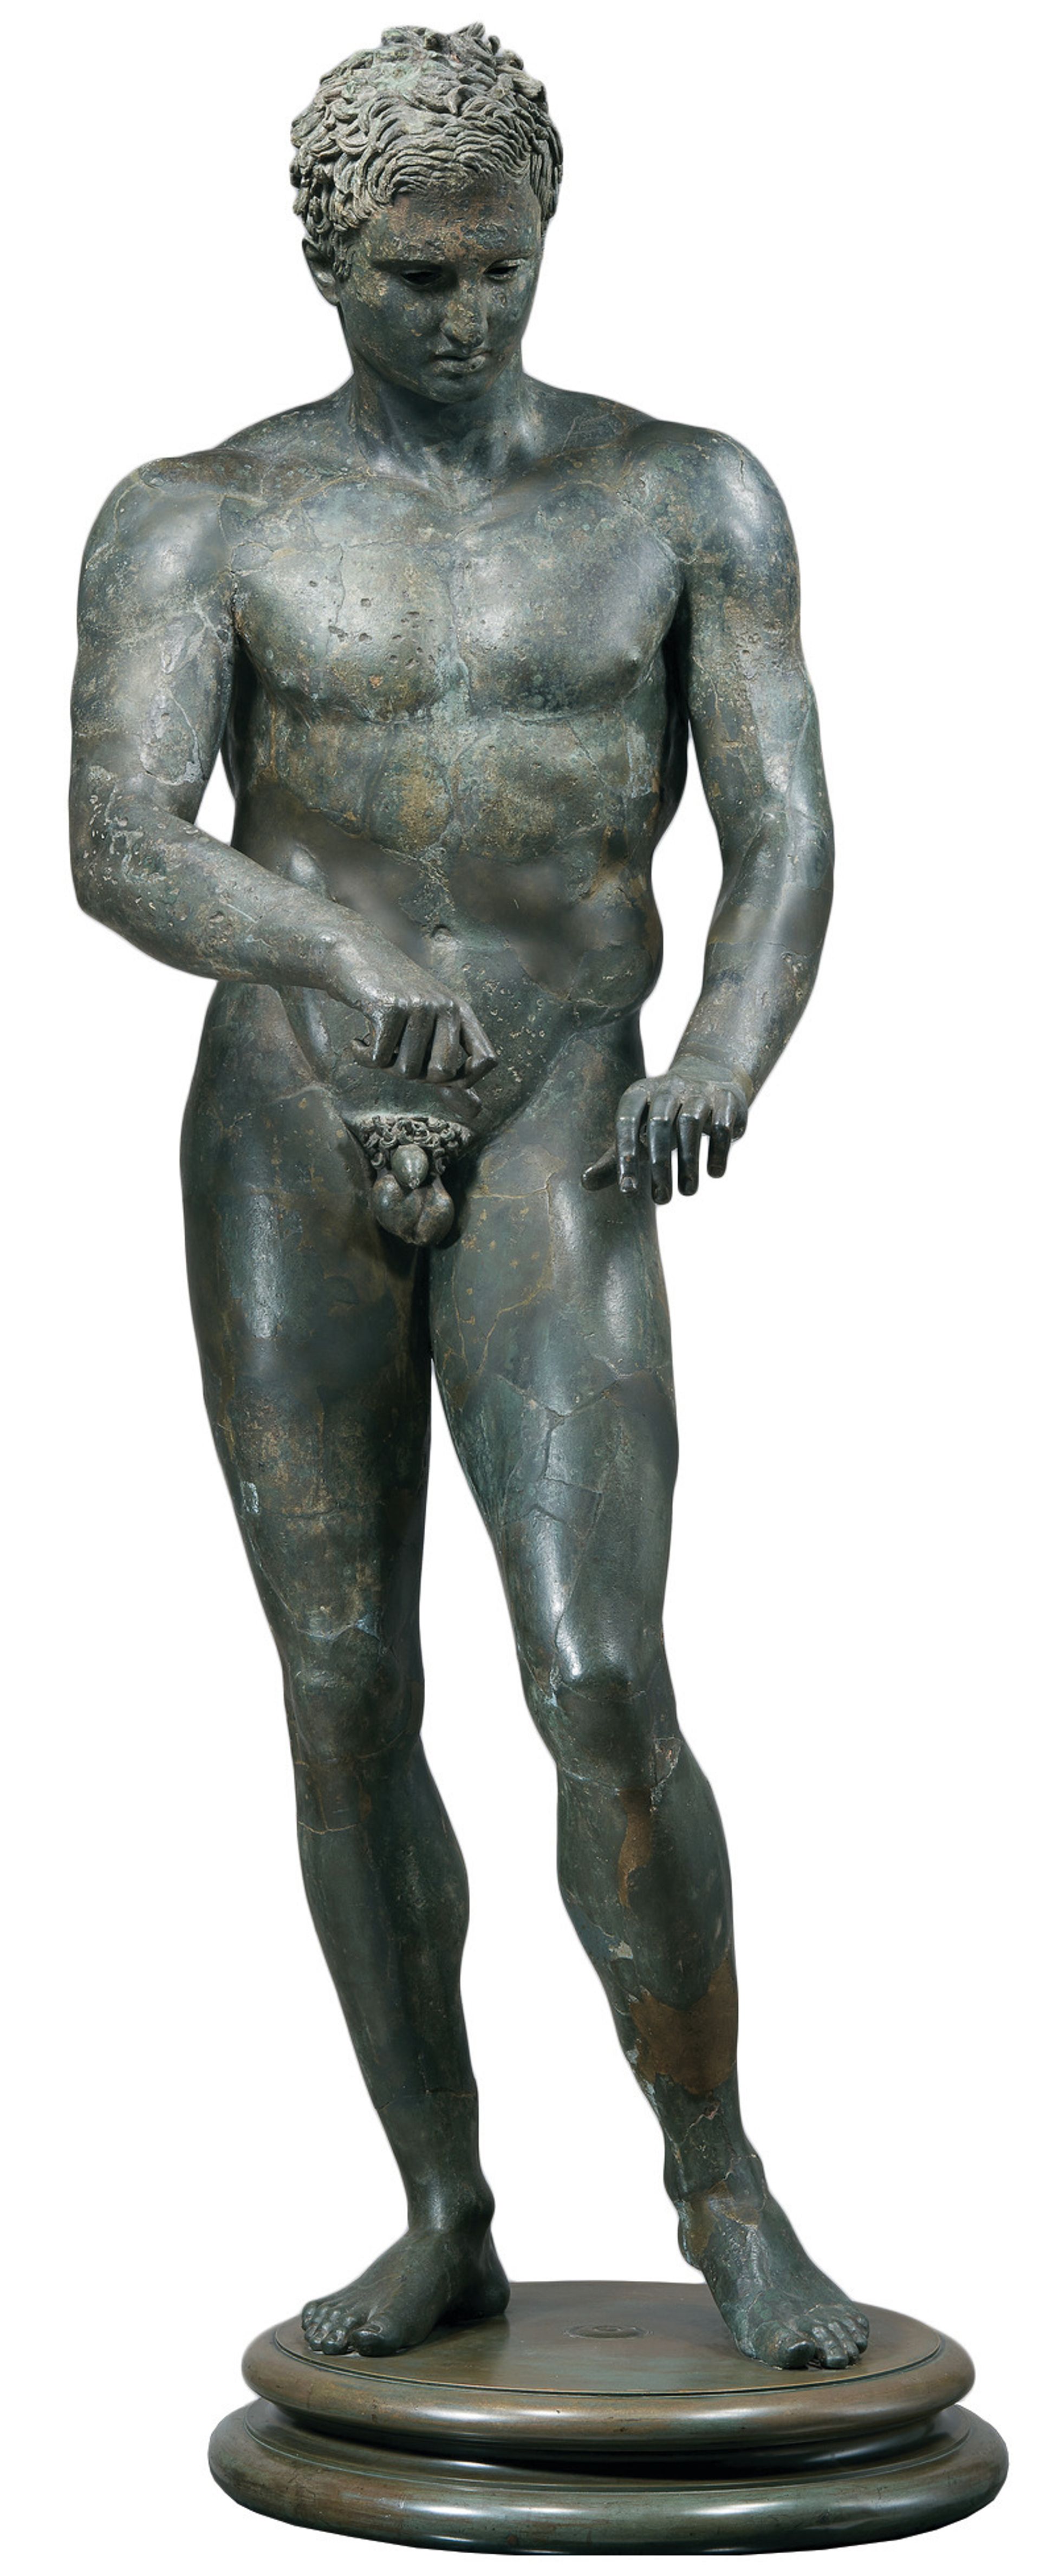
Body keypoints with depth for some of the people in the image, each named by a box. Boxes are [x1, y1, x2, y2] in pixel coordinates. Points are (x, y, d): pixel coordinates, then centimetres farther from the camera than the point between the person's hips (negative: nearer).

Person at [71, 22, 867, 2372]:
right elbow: (119, 849, -16)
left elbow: (785, 836, -4)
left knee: (598, 1688, -15)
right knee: (350, 1701, 5)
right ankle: (442, 2223, 20)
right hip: (283, 1156, 1)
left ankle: (720, 2179, 6)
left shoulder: (689, 497, 3)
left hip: (551, 1157, -1)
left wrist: (727, 1068, -25)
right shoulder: (194, 524, 0)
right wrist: (345, 958, -37)